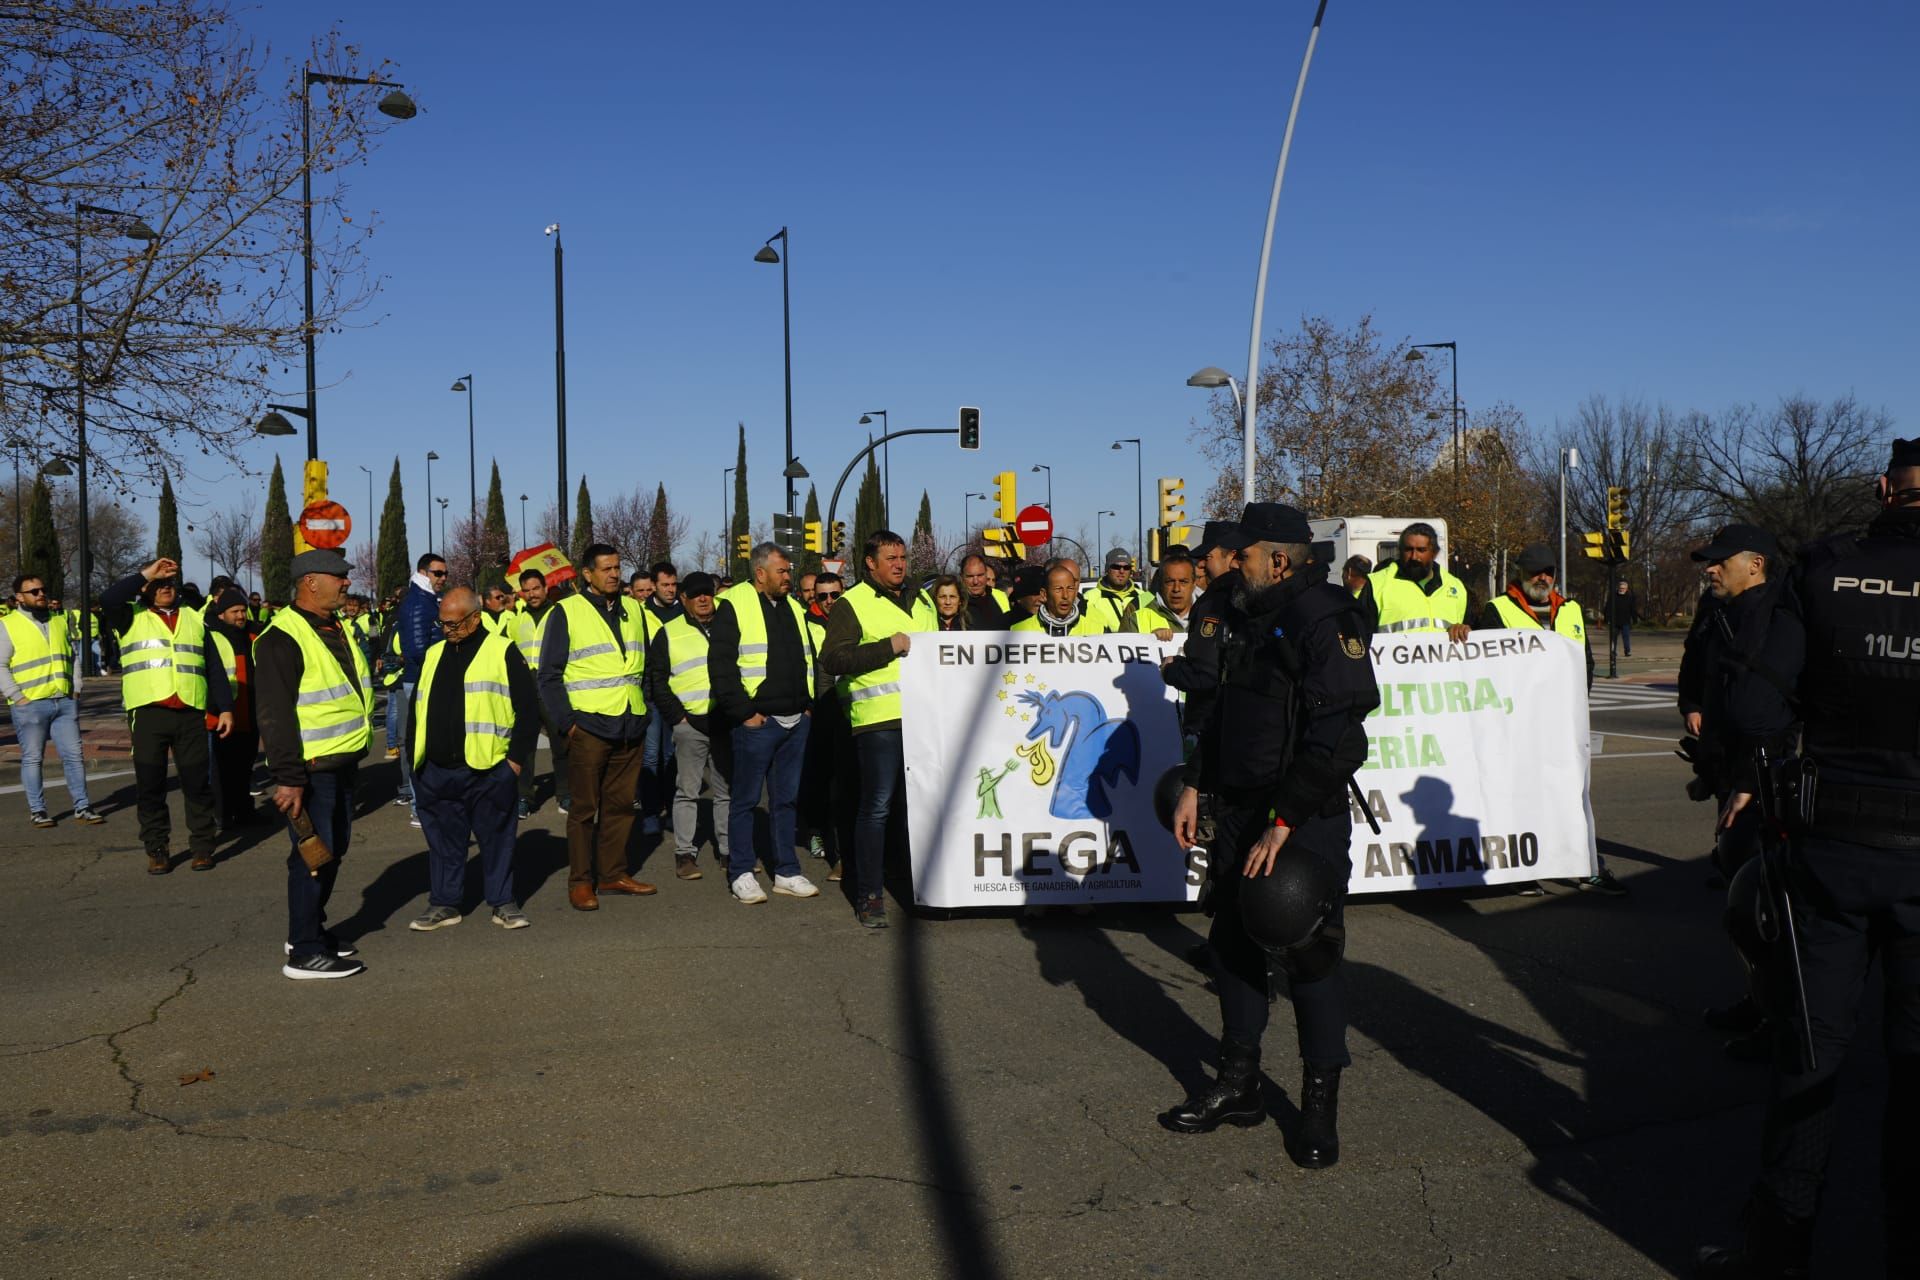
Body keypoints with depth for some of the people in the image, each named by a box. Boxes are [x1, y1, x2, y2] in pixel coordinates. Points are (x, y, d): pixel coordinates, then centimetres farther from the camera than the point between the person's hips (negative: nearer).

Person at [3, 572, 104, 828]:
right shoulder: (8, 625, -1)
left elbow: (72, 658, 19)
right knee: (32, 758, 3)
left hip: (64, 702, 4)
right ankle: (36, 810, 11)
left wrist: (75, 690, 9)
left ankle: (82, 807, 8)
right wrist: (18, 697, -11)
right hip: (29, 705, -4)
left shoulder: (59, 622, 15)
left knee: (74, 755, 3)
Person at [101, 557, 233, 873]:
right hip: (147, 714, -1)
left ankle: (202, 846, 12)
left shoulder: (195, 619, 18)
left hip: (191, 714, 1)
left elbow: (214, 667, 15)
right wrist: (147, 574, -9)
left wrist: (225, 708, 8)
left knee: (198, 782, 2)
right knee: (150, 785, 2)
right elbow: (107, 600, -13)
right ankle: (157, 850, 12)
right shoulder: (132, 617, 10)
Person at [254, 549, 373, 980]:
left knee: (335, 849, 18)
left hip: (344, 764, 10)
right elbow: (274, 714, -22)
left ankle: (313, 929, 33)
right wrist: (288, 778, -25)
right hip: (309, 770, -10)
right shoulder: (282, 638, -18)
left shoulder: (337, 629, 12)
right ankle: (304, 953, 3)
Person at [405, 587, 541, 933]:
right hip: (436, 771, 5)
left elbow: (528, 708, -5)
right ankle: (443, 903, 22)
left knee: (497, 839, 5)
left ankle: (503, 902, 16)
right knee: (444, 839, 12)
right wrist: (413, 753, 13)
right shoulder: (434, 655, 14)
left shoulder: (502, 651, -4)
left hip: (489, 769, -5)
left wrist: (517, 757, -8)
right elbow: (417, 708, 20)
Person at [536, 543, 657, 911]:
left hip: (631, 727, 5)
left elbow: (647, 664, 20)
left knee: (621, 803, 9)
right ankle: (580, 881, 7)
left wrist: (645, 710, 13)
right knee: (584, 807, 0)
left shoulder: (632, 609, 13)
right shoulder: (567, 612, -3)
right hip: (589, 726, -5)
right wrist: (566, 722, -10)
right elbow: (550, 674, -4)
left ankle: (613, 873, 19)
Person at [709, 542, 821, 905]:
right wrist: (744, 712, -14)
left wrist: (808, 705, 12)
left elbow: (811, 659, 23)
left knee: (787, 799, 12)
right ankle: (741, 874, 9)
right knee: (745, 799, 1)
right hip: (756, 722, -6)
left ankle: (786, 872, 19)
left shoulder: (793, 609, 16)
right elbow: (721, 666, -11)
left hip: (796, 723, 7)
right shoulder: (734, 607, -5)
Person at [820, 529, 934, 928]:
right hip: (879, 719, -6)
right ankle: (869, 895, 2)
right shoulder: (852, 604, -2)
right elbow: (831, 660, -13)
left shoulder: (921, 602, 19)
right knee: (877, 806, -5)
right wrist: (889, 647, -16)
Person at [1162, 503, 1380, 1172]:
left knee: (1306, 957, -1)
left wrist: (1282, 824, -24)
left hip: (1306, 821, -9)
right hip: (1238, 813, 9)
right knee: (1234, 945, 13)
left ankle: (1321, 1107, 16)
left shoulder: (1325, 620, -16)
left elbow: (1336, 739, -23)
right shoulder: (1253, 618, 13)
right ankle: (1237, 1087, 27)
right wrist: (1195, 785, 14)